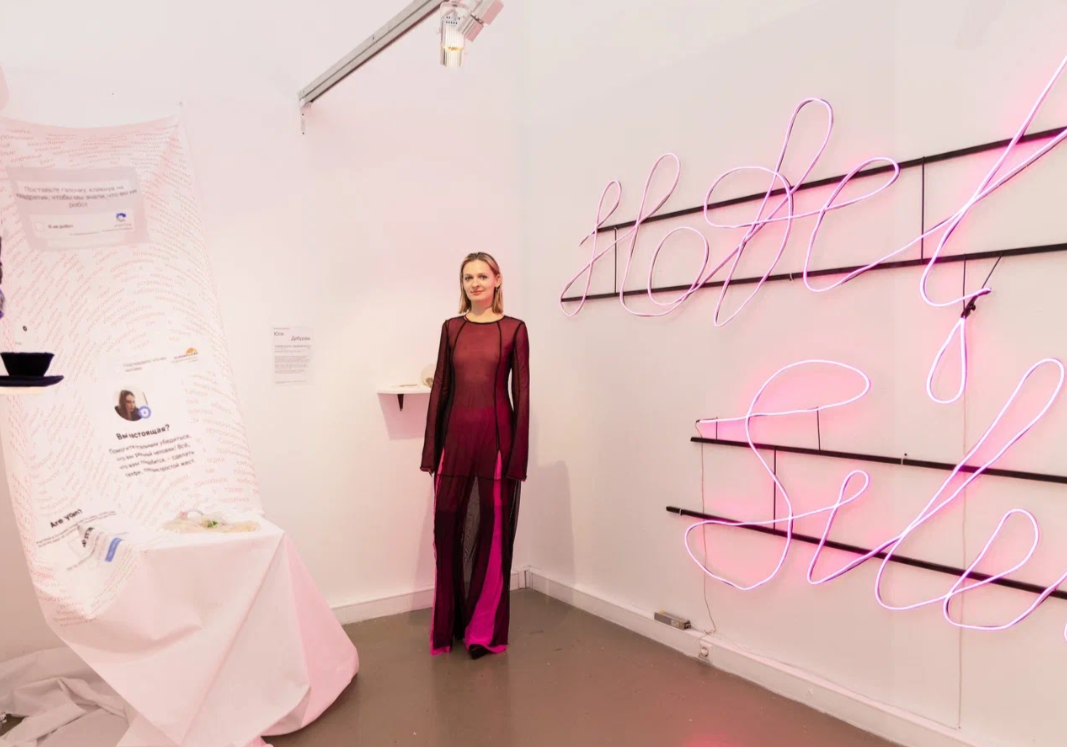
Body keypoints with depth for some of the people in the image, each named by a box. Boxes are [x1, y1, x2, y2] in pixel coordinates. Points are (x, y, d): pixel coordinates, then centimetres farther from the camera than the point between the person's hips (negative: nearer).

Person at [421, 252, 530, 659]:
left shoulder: (514, 329, 1)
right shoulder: (451, 328, 10)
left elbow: (522, 393, -2)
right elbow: (440, 388, 9)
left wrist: (518, 454, -7)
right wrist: (431, 449, 4)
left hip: (495, 435, -3)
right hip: (455, 434, 3)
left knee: (493, 532, 4)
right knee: (449, 529, 7)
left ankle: (485, 629, 17)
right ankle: (450, 624, 24)